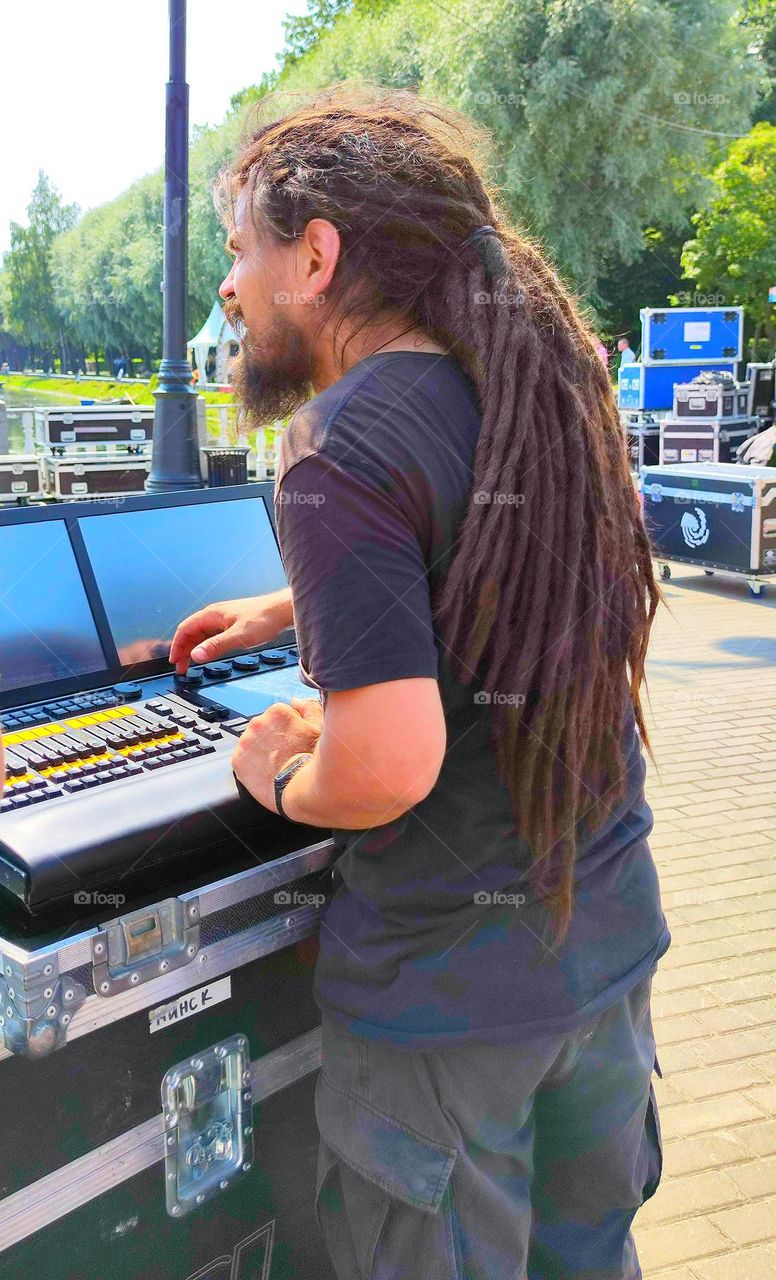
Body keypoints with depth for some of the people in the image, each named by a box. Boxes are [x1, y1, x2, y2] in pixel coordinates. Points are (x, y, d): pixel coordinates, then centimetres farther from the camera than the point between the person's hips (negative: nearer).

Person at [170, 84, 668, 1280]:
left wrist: (283, 781, -8)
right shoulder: (547, 385, 3)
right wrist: (293, 607, 23)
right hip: (610, 932, 7)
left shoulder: (342, 446, -22)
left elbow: (388, 765, -30)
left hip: (447, 982, -7)